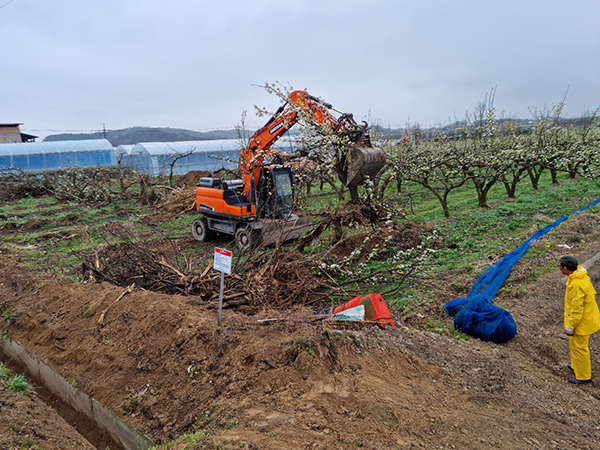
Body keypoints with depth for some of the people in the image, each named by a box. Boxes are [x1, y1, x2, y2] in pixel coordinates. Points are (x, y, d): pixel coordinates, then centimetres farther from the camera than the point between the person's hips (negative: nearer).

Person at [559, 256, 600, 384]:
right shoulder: (582, 276, -1)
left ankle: (583, 375, 21)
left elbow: (576, 308, -27)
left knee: (578, 347, 6)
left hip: (582, 322, -10)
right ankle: (578, 365, 46)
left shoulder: (576, 285, -33)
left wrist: (571, 326, -17)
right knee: (578, 344, 27)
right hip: (588, 318, 10)